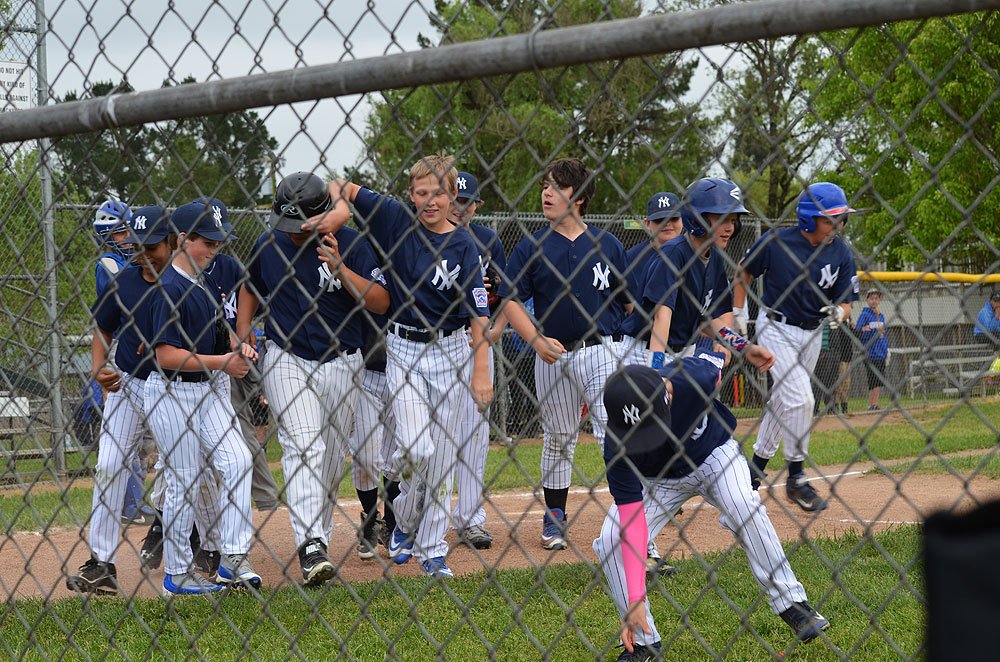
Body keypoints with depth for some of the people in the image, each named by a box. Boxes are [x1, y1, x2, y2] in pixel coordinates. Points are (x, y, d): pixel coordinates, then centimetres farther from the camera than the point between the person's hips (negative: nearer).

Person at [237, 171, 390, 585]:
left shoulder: (351, 243, -7)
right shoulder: (268, 245, 1)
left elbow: (381, 303, -13)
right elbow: (250, 286, 21)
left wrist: (340, 267, -23)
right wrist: (242, 335, 8)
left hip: (341, 363, 1)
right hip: (287, 361, -1)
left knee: (331, 458, 8)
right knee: (303, 446, -19)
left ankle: (320, 537, 24)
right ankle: (311, 547, -29)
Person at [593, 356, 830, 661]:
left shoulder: (696, 376, -36)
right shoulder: (618, 448, -35)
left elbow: (718, 353, -10)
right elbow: (632, 519, -34)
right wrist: (635, 599, -38)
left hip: (715, 455, 0)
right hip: (657, 481, 0)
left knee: (744, 506, -31)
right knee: (611, 539, -21)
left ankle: (792, 604, -18)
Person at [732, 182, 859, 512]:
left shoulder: (841, 254, -8)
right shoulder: (776, 242, -17)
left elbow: (847, 302, -3)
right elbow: (743, 271, 0)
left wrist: (839, 311, -26)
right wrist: (738, 313, -1)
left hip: (812, 333, 5)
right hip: (776, 327, -5)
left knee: (784, 401, 14)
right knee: (800, 398, -18)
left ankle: (757, 466, 32)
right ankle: (796, 478, -9)